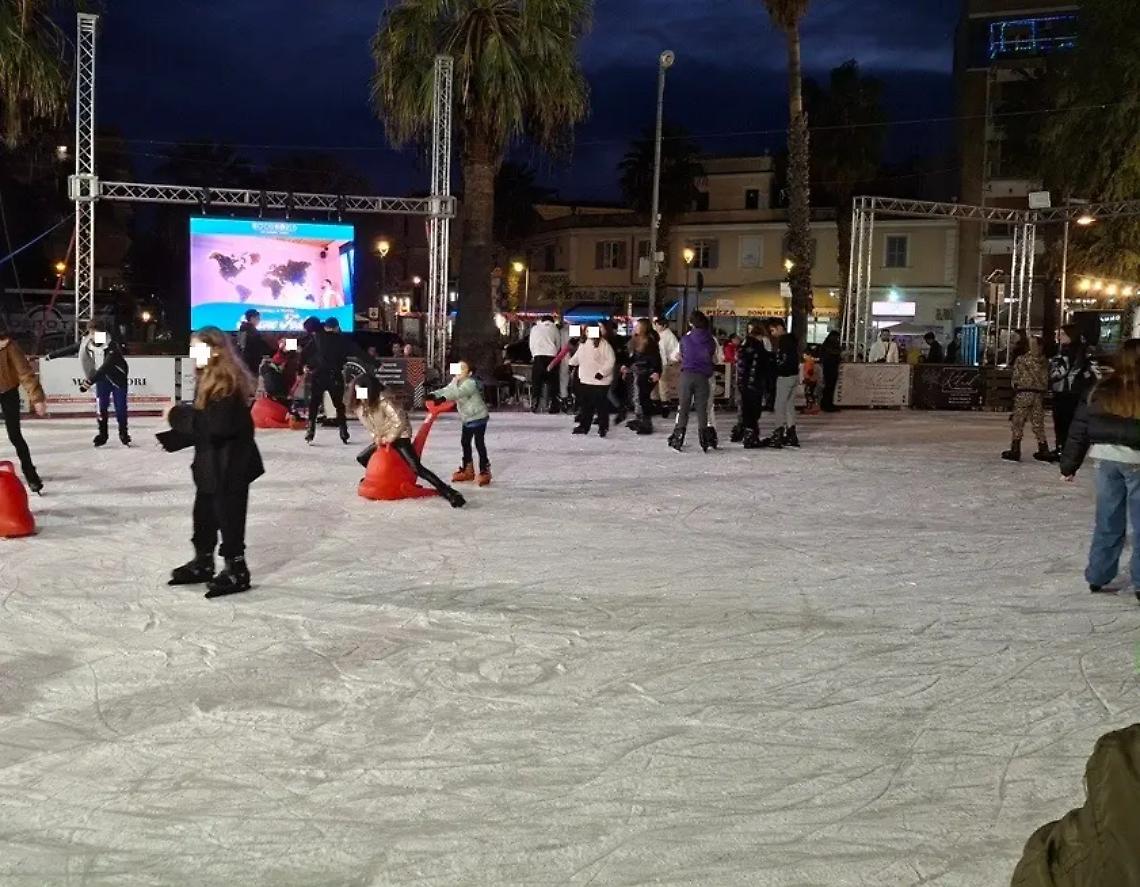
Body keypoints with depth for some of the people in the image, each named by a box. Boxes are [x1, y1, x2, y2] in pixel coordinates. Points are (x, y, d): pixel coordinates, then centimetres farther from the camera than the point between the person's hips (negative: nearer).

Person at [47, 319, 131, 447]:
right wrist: (51, 355, 14)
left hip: (118, 377, -4)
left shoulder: (112, 346, -30)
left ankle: (123, 433, 13)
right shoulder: (86, 343, -10)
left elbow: (105, 367, -37)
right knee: (101, 406, -2)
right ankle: (102, 434, 10)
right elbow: (70, 349, 5)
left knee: (120, 407, -4)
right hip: (101, 377, 4)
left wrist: (90, 381, -43)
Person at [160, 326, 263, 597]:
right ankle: (203, 563, 35)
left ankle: (236, 570, 13)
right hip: (211, 464, 10)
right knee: (204, 513, 19)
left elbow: (216, 425, -29)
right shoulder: (210, 380, 11)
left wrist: (178, 415, -20)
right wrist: (171, 438, 8)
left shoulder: (228, 382, -21)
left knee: (229, 516, 1)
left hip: (230, 465, -10)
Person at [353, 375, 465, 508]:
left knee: (417, 468, -21)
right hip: (382, 439, 9)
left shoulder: (384, 401, -27)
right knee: (362, 458, 13)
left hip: (399, 437, -9)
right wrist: (376, 437, -1)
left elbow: (400, 422, -29)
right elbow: (370, 426, 13)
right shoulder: (362, 405, -1)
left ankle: (450, 493, -28)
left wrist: (388, 438, -18)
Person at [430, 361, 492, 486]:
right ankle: (467, 470, 26)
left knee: (479, 443, -9)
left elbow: (458, 393, -38)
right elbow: (446, 389, -6)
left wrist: (443, 398, -53)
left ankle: (484, 471, -1)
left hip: (478, 416, -9)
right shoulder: (456, 381, 6)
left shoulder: (470, 383, -22)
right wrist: (434, 395, -25)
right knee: (465, 442, 14)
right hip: (467, 418, 9)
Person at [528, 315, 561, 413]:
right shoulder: (554, 329, 10)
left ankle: (534, 406, 3)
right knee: (551, 381, 4)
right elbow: (558, 344, 12)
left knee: (536, 382, 5)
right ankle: (552, 406, 2)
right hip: (551, 356, 0)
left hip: (538, 357, 0)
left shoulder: (535, 328, 11)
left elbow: (532, 344, 11)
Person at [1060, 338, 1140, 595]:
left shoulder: (1102, 390, 3)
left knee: (1108, 523, 15)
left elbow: (1080, 427, 5)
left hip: (1106, 459, 4)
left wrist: (1069, 464, 11)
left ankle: (1097, 577, 20)